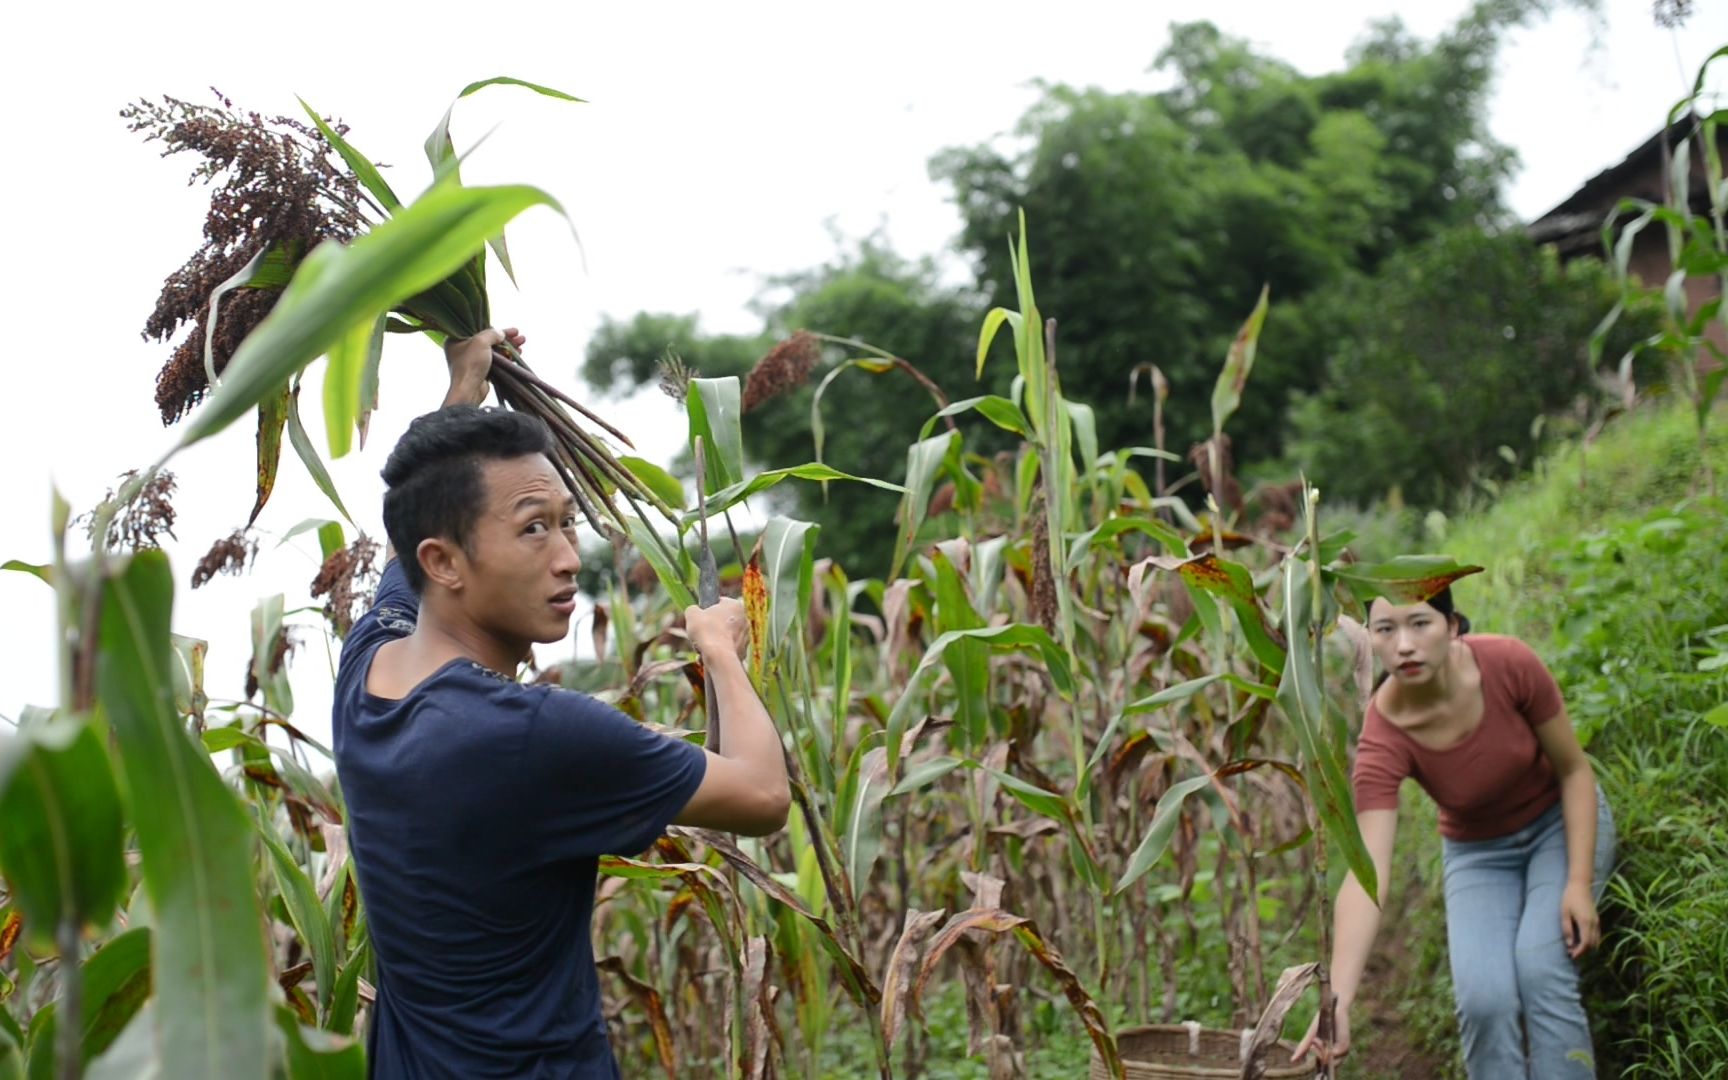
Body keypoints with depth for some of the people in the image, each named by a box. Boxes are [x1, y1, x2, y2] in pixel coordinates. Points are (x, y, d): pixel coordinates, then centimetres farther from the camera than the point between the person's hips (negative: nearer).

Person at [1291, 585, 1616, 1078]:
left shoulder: (1509, 663, -29)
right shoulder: (1383, 740, -30)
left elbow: (1574, 769, -13)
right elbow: (1367, 874, -38)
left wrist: (1579, 882, -21)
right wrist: (1338, 1000, -48)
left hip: (1564, 821, 0)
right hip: (1479, 852, 1)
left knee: (1540, 971, -22)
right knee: (1483, 998, -19)